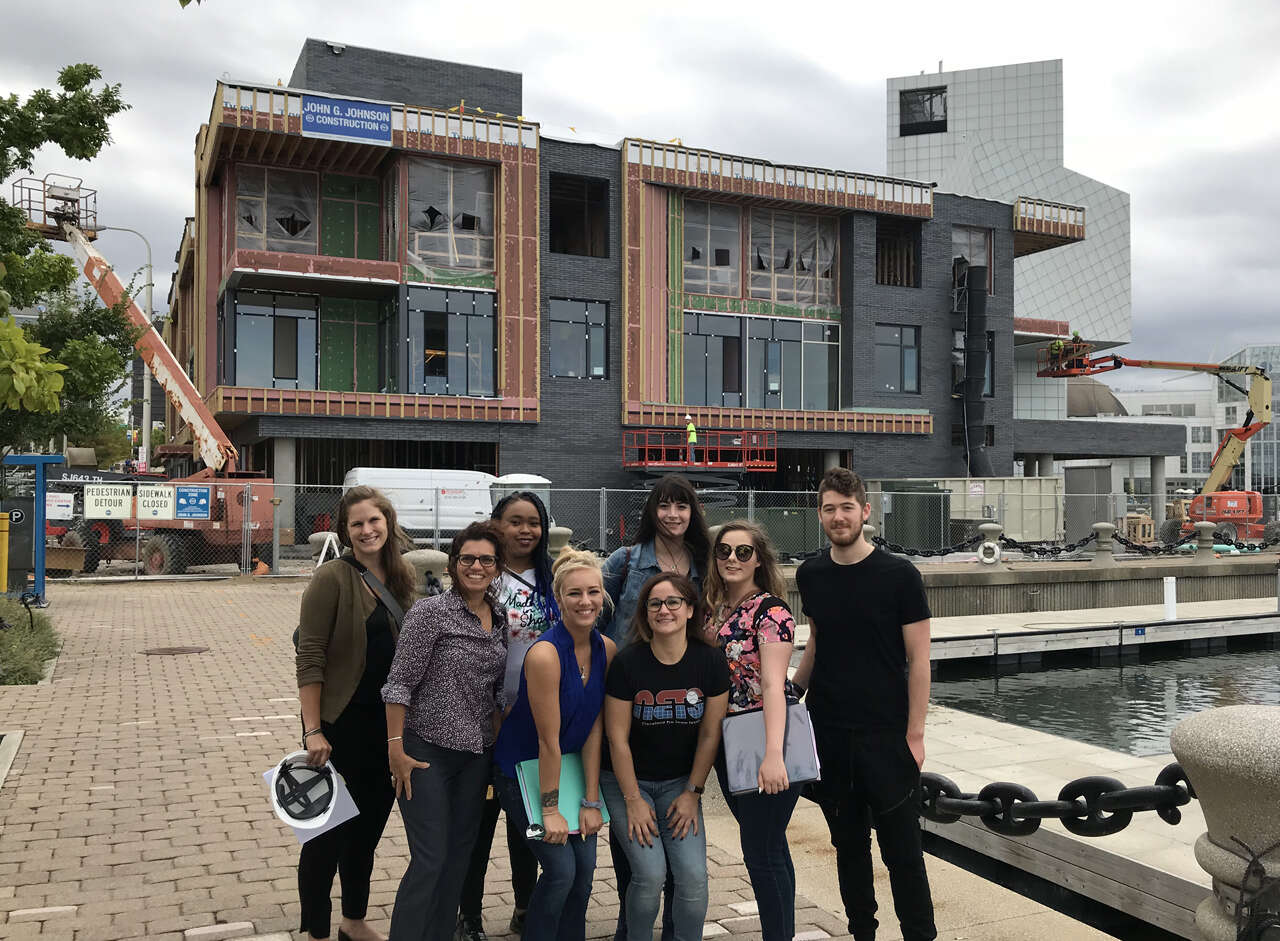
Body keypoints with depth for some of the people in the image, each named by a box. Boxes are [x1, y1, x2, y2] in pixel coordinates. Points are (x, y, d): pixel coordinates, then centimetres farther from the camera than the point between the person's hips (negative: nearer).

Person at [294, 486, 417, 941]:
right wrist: (313, 731, -20)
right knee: (328, 832, 5)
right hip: (341, 724, -6)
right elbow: (310, 658, -16)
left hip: (387, 724, 6)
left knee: (368, 826, 18)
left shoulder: (401, 577, 6)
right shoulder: (333, 577, -13)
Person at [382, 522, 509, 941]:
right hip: (428, 750, -6)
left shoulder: (499, 618, 6)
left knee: (459, 857, 13)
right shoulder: (431, 612, -12)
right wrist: (396, 747, -16)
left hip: (476, 754, 6)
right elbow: (400, 682, -13)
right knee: (430, 859, -6)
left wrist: (500, 743, 13)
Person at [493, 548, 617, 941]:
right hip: (521, 769, -6)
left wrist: (591, 802, -6)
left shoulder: (607, 650, -6)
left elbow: (594, 729, -5)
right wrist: (550, 809, -15)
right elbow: (548, 739, -21)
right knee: (561, 868, -10)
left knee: (585, 867, 2)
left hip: (571, 766, 6)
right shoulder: (545, 654, -26)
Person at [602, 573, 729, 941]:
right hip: (627, 781, -2)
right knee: (650, 873, -15)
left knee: (693, 875, -11)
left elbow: (709, 734, -1)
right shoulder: (627, 663, -15)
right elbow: (618, 738, -11)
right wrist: (633, 801, -9)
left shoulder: (710, 662, -9)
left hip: (680, 783, 2)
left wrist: (692, 792, -1)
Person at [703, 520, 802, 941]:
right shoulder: (713, 610, 8)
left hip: (763, 739, -7)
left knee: (762, 851, -2)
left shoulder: (770, 610, -13)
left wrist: (773, 755, -31)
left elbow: (773, 685, -22)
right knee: (766, 844, 17)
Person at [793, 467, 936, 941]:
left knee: (901, 847, 3)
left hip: (885, 735, -4)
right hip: (828, 732, 4)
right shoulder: (810, 576, 3)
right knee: (848, 842, 15)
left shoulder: (899, 575, -9)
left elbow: (918, 660, -7)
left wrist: (915, 733, -10)